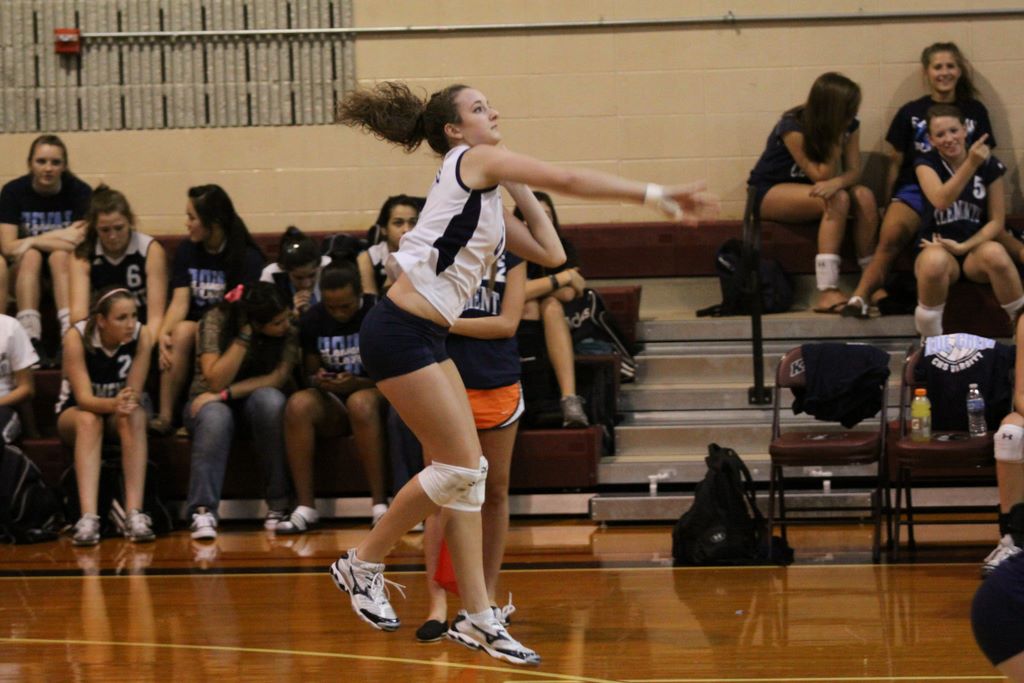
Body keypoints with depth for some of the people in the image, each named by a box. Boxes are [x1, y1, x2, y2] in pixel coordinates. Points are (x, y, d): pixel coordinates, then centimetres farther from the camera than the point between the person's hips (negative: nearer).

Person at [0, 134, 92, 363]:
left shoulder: (79, 191, -11)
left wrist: (34, 241, -21)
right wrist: (58, 237, -21)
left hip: (68, 269, -1)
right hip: (26, 277, 1)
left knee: (60, 256, -31)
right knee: (31, 256, -30)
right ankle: (30, 340, -44)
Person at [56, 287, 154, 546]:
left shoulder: (141, 336, -19)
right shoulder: (77, 337, -24)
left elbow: (134, 394, -20)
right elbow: (84, 398, -30)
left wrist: (125, 403, -43)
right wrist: (114, 403, -50)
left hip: (117, 412, 1)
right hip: (75, 412, -1)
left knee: (134, 416, -33)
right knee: (89, 420, -36)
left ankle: (135, 514, -41)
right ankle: (88, 517, -49)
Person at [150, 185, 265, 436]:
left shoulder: (247, 257, -5)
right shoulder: (187, 251, 7)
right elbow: (180, 301, -3)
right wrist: (164, 332, -22)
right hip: (196, 326, 3)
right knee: (181, 332, -31)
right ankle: (165, 416, -30)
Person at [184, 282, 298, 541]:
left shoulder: (289, 330, -11)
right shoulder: (216, 320, -18)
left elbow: (278, 378, -18)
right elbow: (216, 381, -24)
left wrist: (226, 393, -27)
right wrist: (244, 337, -32)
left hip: (255, 398, 2)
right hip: (210, 400, -2)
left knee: (270, 400, -36)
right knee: (215, 417, -39)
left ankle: (279, 503, -28)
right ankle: (203, 512, -42)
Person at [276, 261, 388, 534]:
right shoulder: (313, 320, 3)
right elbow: (311, 372, 12)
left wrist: (356, 383, -25)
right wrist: (318, 381, -13)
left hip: (377, 395, -3)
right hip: (333, 403, 4)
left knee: (361, 402, -39)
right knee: (298, 404, -29)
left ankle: (380, 504, -36)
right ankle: (305, 507, -29)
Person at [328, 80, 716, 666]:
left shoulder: (490, 200, 21)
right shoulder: (471, 161, -5)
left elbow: (550, 253, 20)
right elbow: (570, 180, -11)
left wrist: (520, 193, 17)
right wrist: (655, 195, -10)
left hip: (428, 338, 10)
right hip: (399, 332, -10)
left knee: (466, 472, 5)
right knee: (460, 466, -9)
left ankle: (478, 619, 5)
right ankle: (363, 564, 8)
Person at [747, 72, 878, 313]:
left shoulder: (849, 126, -7)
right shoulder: (793, 128, -25)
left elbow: (854, 171, -14)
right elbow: (821, 175, -25)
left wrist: (837, 183, -36)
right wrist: (837, 138, -29)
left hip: (807, 190, 6)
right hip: (769, 193, -6)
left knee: (865, 197, -24)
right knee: (837, 200, -34)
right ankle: (827, 292, -40)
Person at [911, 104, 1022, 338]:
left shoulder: (989, 165, 1)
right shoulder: (926, 163, -3)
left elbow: (997, 222, 1)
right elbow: (941, 201, -24)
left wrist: (963, 247, -14)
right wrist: (971, 164, -36)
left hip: (975, 249, 1)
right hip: (939, 248, -1)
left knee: (995, 253, -38)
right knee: (935, 260, -40)